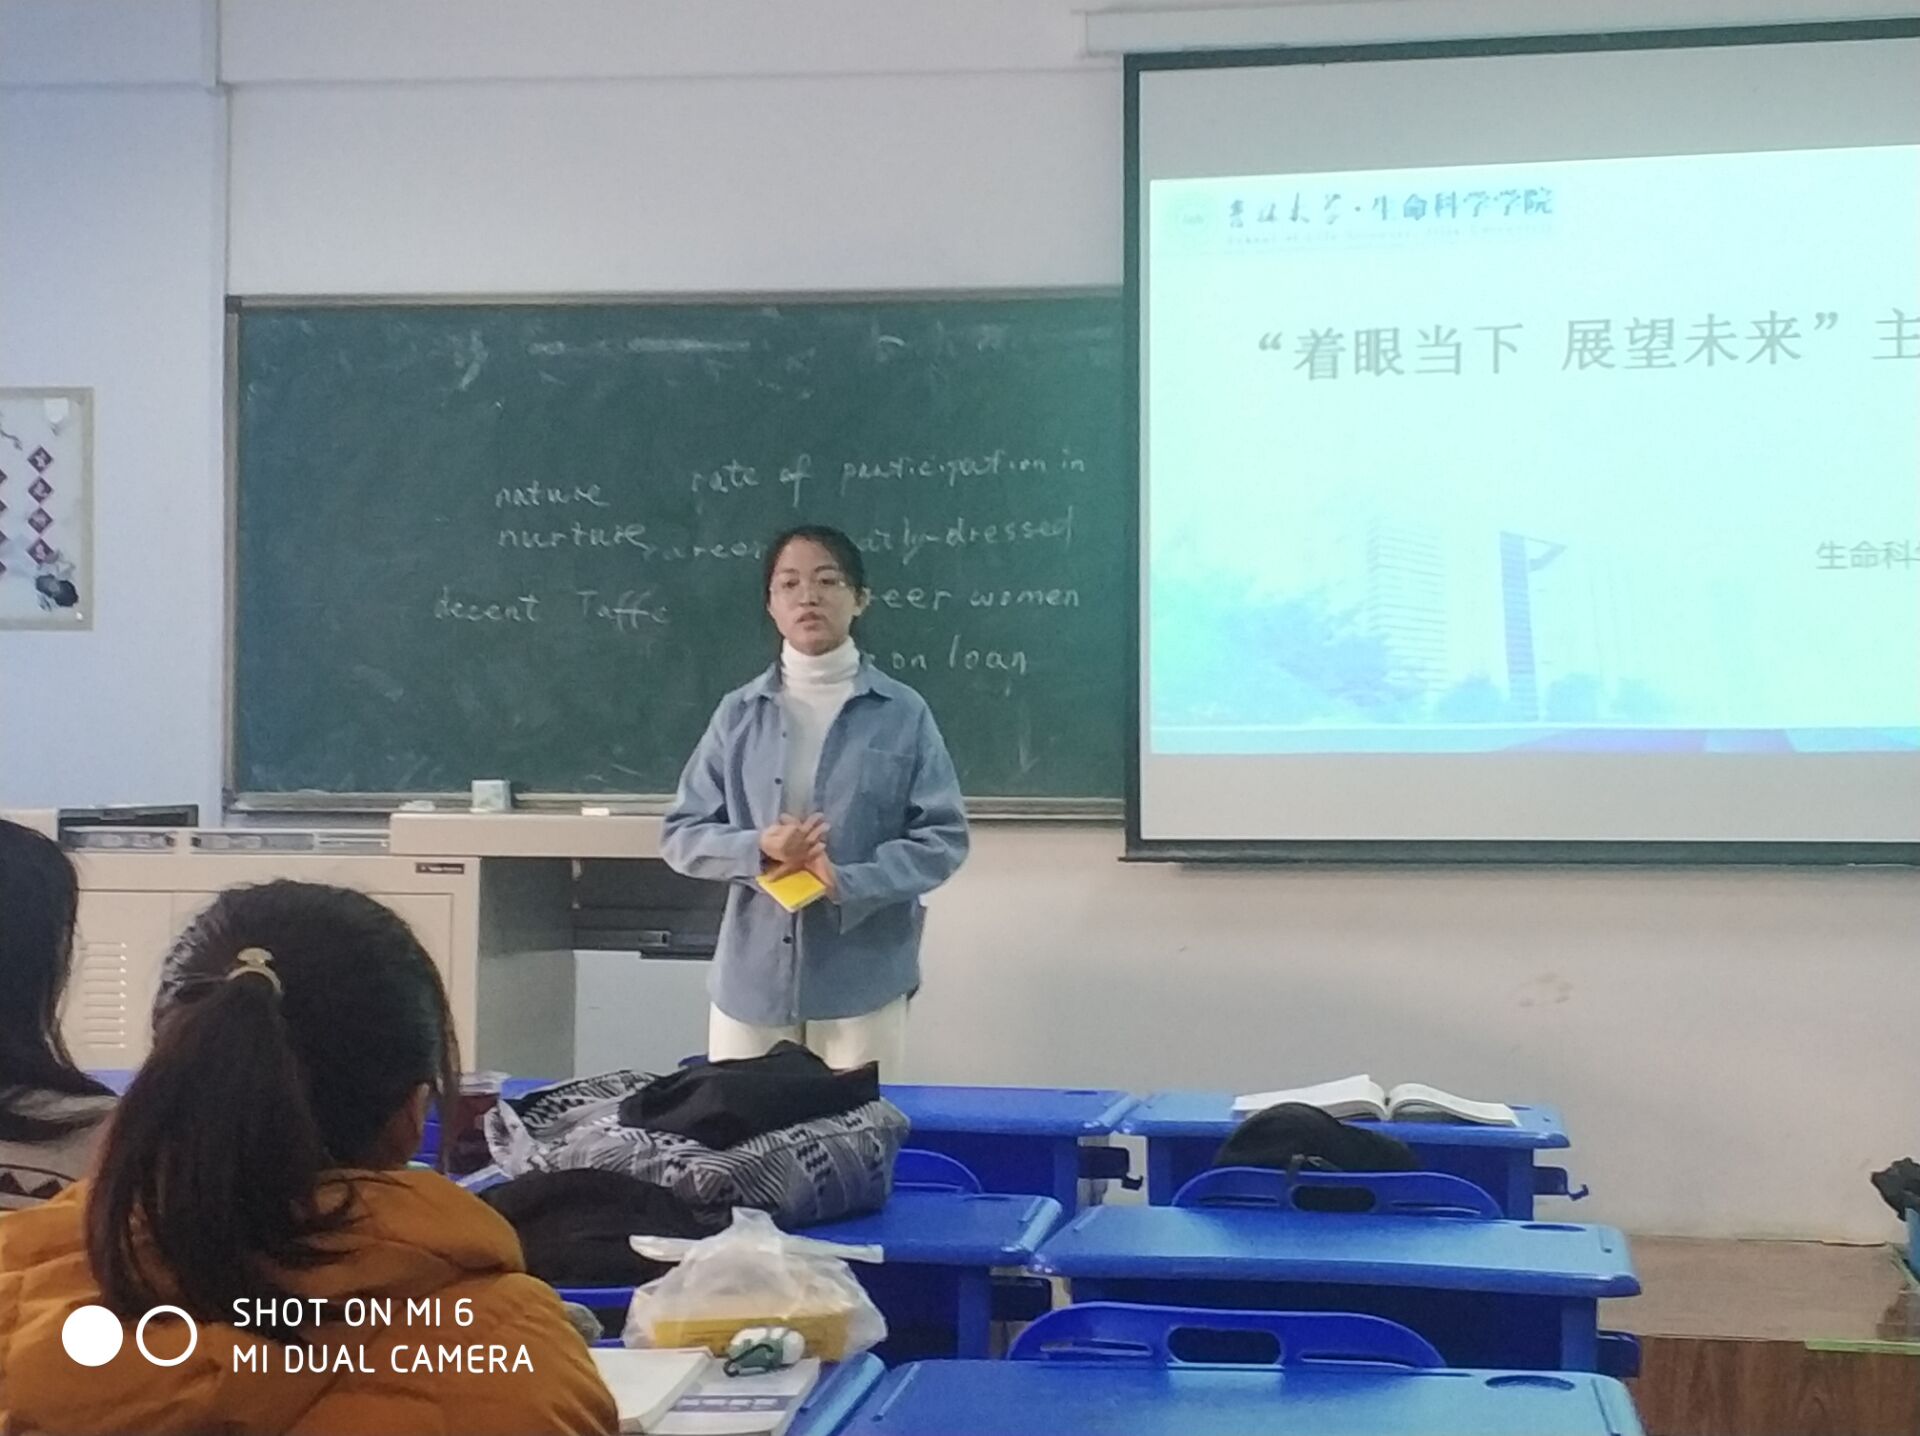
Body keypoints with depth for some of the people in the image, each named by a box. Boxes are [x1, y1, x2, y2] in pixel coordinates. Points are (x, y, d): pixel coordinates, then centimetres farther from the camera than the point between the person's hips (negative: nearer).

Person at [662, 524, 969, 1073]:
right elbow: (682, 836, 7)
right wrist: (758, 850, -13)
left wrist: (848, 882, -15)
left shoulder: (903, 713, 0)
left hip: (864, 979, -1)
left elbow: (943, 837, -2)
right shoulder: (739, 713, 5)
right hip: (752, 978, 2)